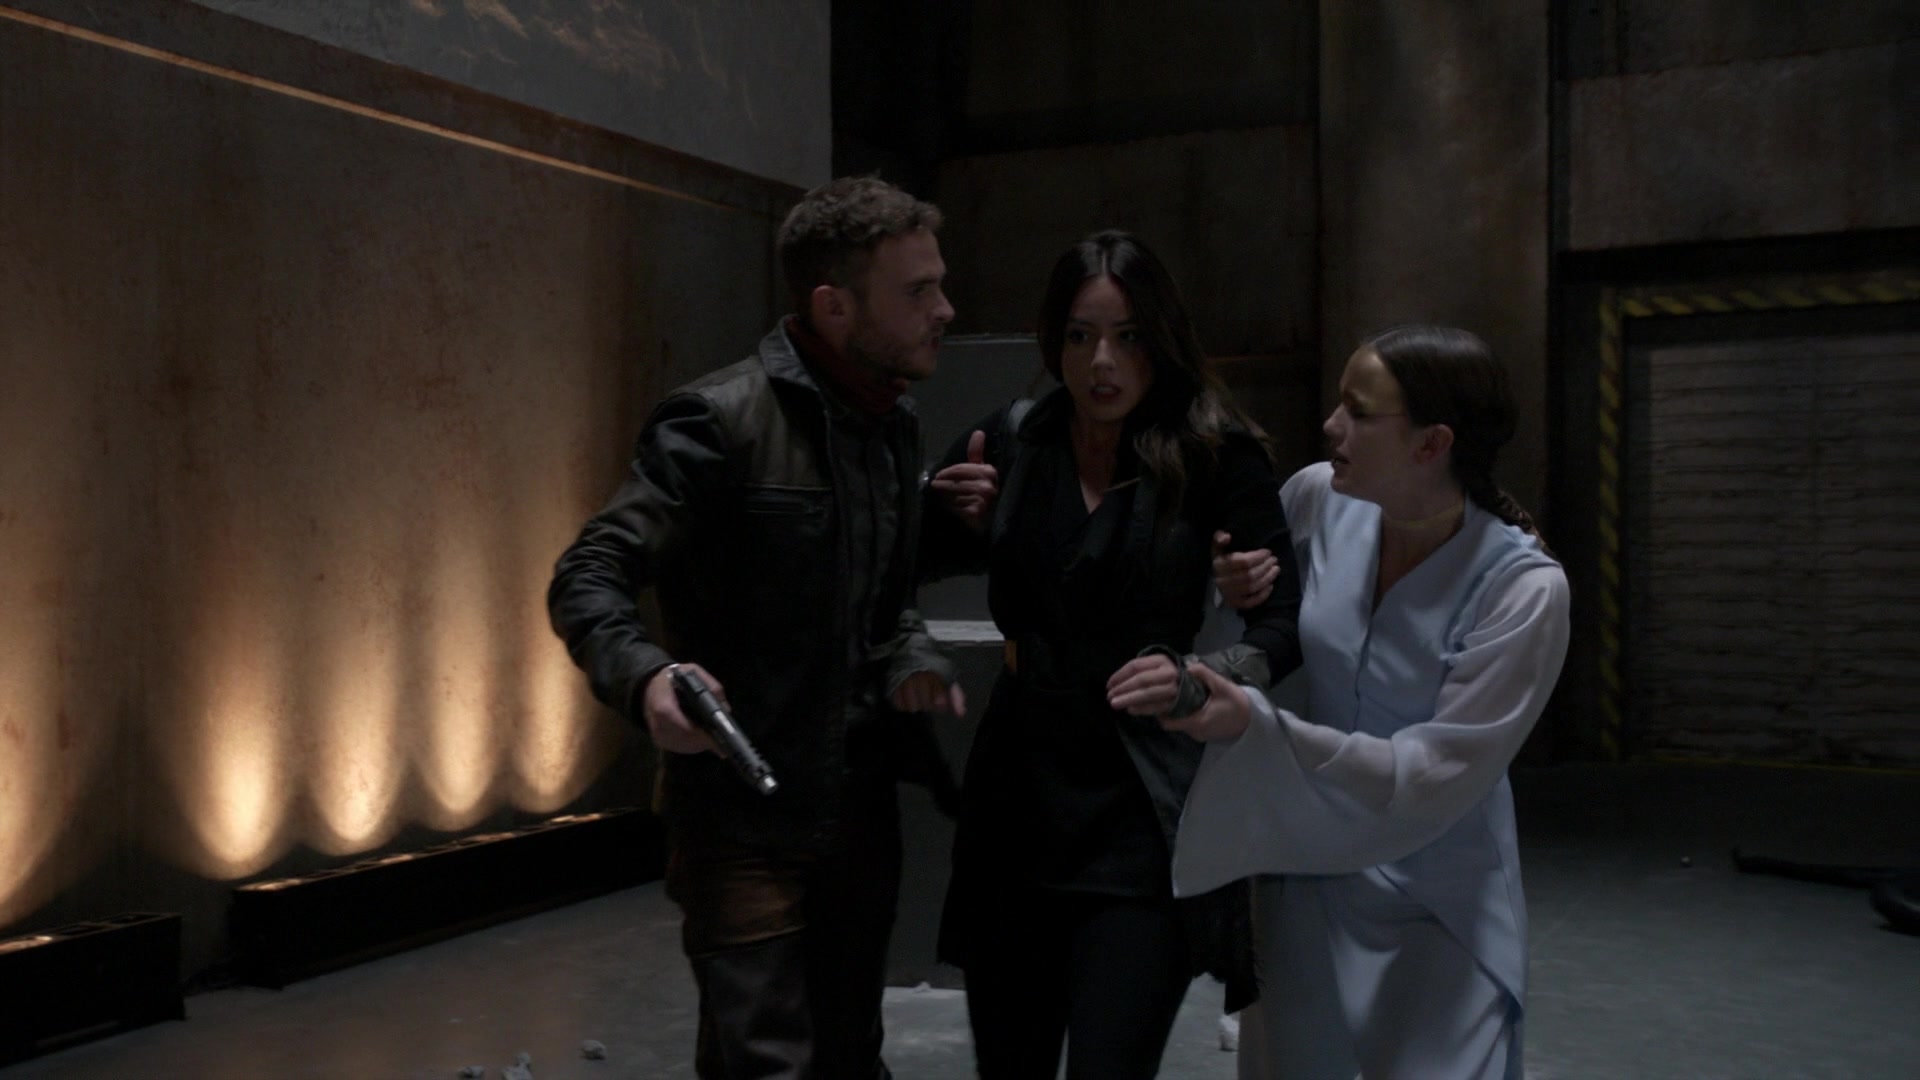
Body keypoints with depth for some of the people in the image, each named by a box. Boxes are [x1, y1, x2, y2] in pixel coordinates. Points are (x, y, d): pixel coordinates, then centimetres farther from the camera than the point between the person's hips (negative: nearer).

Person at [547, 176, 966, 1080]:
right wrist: (647, 677, -36)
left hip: (861, 817, 7)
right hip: (744, 825, -7)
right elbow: (587, 579, -16)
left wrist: (911, 659, -3)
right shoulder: (722, 420, -15)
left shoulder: (894, 427, 9)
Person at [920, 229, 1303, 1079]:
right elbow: (914, 569, 16)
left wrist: (1198, 679, -25)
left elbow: (1291, 619, -7)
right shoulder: (1012, 441, 4)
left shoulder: (1216, 455, -6)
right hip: (1018, 796, 4)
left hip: (1144, 811, -3)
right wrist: (951, 516, -4)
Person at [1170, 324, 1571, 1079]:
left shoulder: (1522, 588, -23)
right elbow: (1274, 626, 12)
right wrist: (1240, 589, -13)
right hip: (1307, 878, 4)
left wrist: (1250, 727, -33)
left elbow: (1428, 780, -25)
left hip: (1438, 904, -4)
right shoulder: (1318, 499, -10)